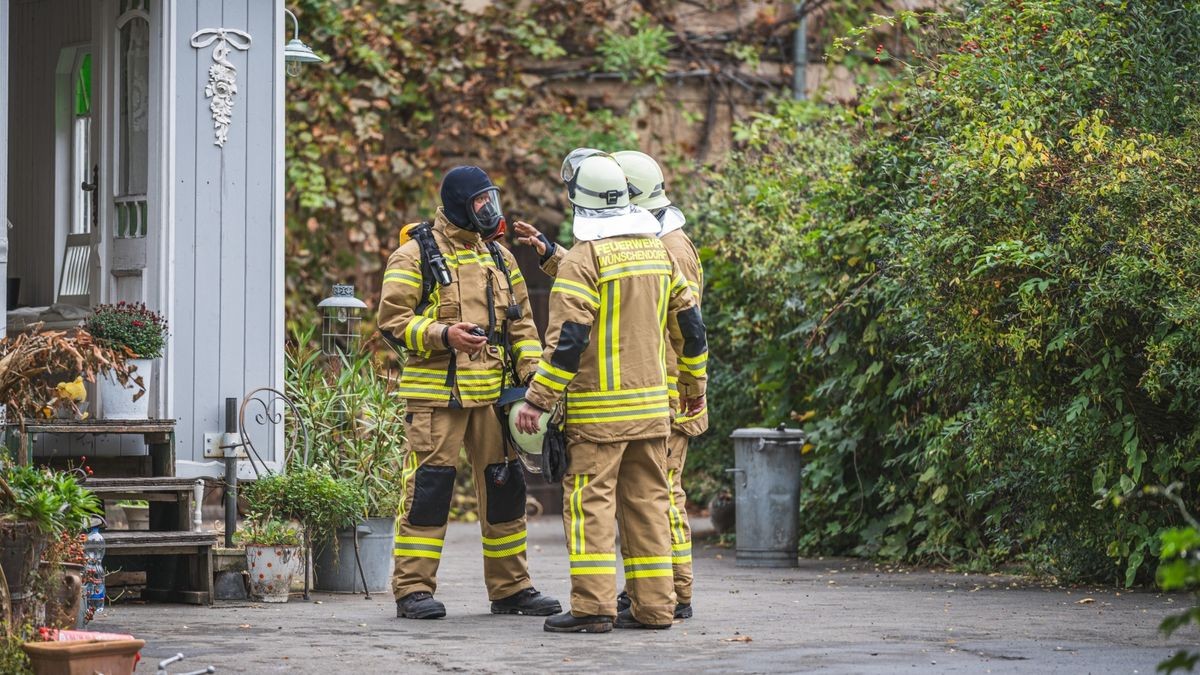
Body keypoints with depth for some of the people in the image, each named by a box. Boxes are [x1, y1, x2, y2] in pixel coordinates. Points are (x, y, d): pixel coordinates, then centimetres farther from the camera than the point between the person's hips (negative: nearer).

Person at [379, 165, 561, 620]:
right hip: (437, 394, -6)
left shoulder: (499, 257, 17)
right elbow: (392, 320, -7)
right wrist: (442, 335, -21)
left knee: (504, 485, 8)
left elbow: (520, 322, 20)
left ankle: (510, 587, 17)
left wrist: (532, 373, 8)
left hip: (493, 393, 6)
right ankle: (414, 589, 0)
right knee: (428, 486, -6)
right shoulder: (416, 255, -2)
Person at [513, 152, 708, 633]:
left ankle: (593, 606, -8)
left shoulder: (584, 259, -13)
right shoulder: (658, 250, 10)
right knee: (647, 499, 10)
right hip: (653, 403, 7)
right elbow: (690, 323, 16)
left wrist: (537, 400, -14)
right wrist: (695, 387, 27)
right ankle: (653, 605, 12)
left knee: (591, 501, -4)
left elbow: (567, 339, -18)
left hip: (599, 409, -7)